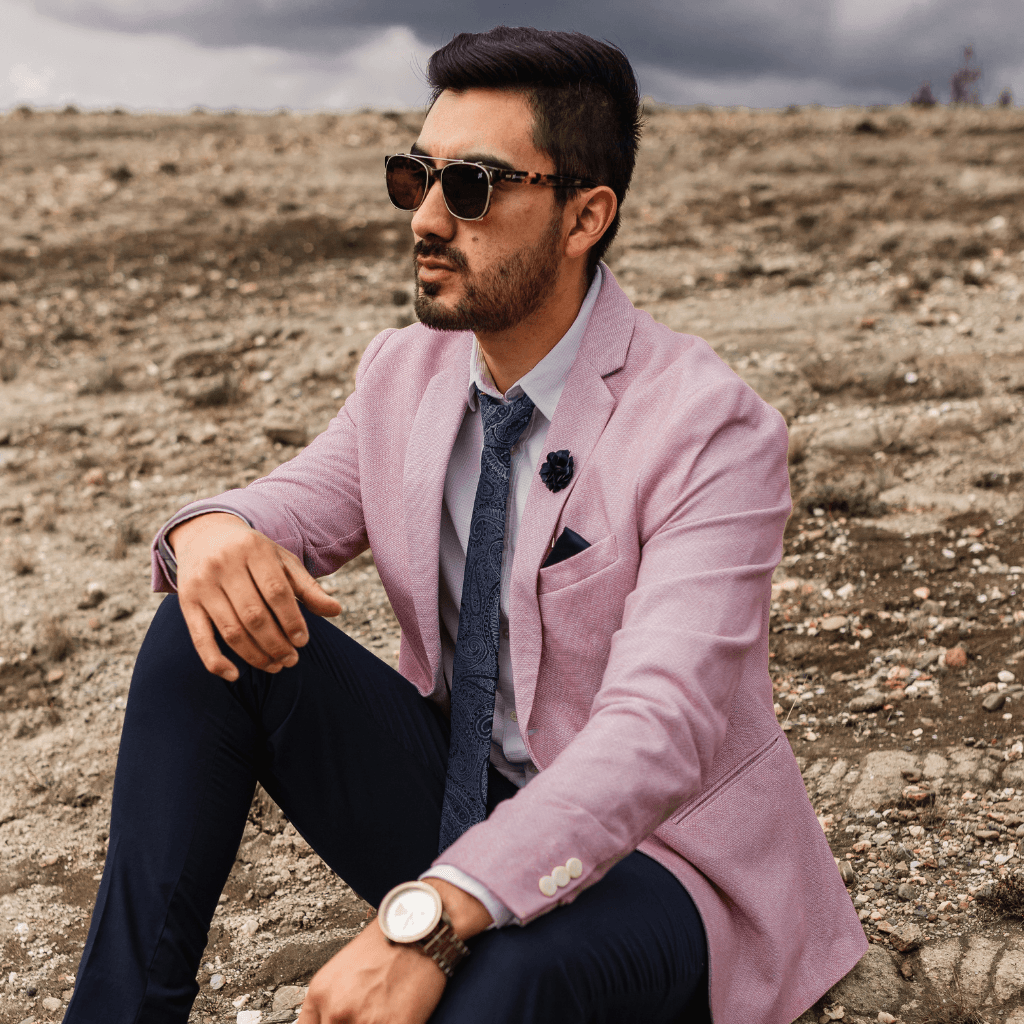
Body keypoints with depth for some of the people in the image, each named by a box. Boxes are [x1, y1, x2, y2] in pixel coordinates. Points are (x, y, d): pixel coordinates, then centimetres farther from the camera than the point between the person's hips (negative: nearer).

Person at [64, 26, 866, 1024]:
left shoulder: (707, 427, -21)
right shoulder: (405, 370, 0)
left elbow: (655, 730, -31)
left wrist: (428, 917, -43)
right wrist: (210, 531, -24)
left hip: (638, 859, -5)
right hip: (452, 803, 6)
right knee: (210, 630, -14)